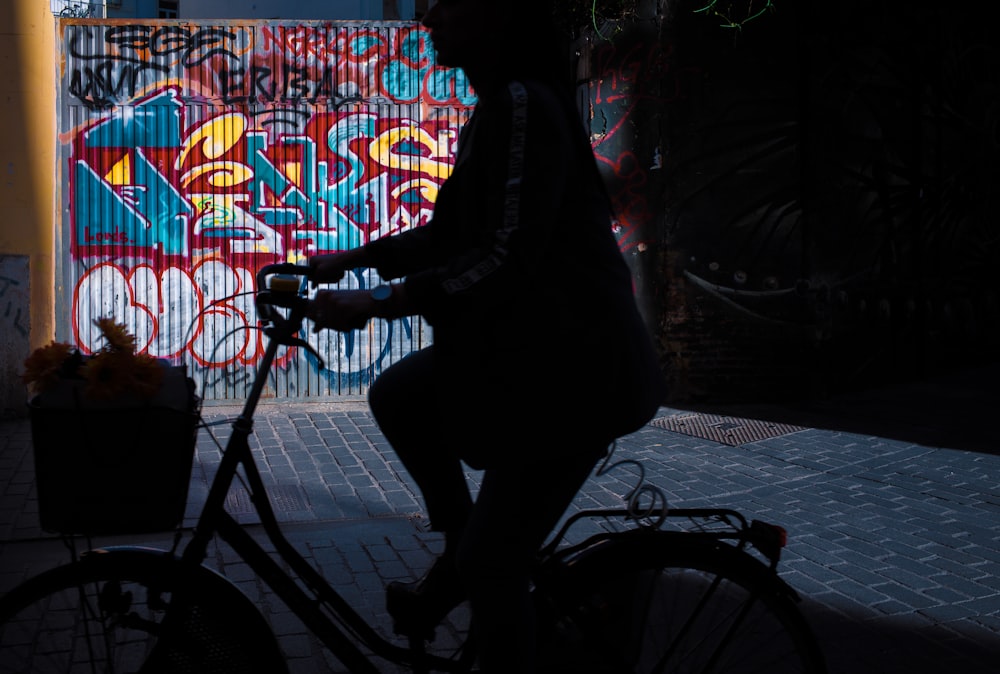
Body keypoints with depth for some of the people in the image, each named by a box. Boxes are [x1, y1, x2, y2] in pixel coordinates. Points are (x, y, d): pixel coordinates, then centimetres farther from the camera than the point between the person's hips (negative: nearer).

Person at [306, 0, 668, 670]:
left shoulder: (525, 104, -19)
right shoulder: (493, 110, 12)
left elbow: (508, 258, -27)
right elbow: (447, 236, 20)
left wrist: (376, 302, -27)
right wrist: (349, 259, 16)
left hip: (573, 369, -10)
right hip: (521, 345, 10)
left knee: (492, 562, -4)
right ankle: (460, 551, 23)